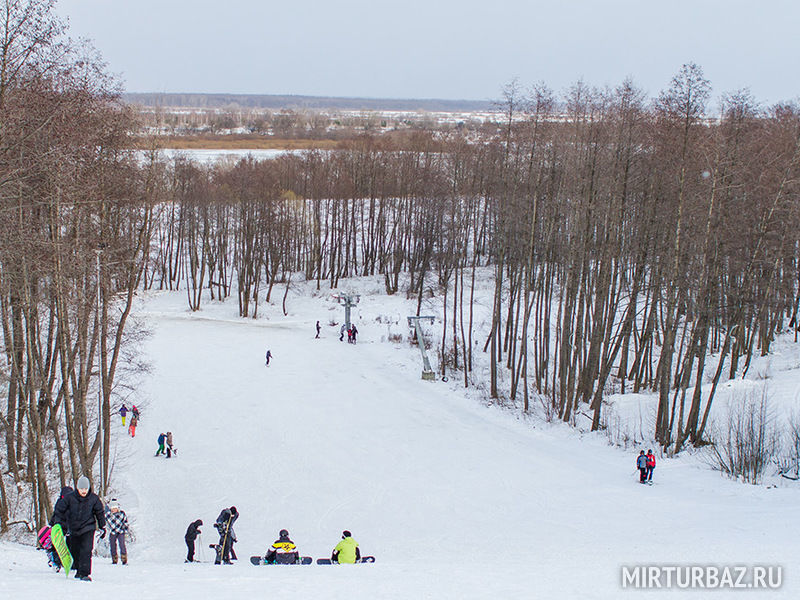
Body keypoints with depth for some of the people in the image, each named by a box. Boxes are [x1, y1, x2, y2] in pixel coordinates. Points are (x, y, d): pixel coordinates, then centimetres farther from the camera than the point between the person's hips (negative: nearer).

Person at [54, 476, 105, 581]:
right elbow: (62, 512, 4)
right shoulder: (70, 498, -7)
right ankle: (80, 569, 35)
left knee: (86, 550, -17)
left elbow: (100, 513, 8)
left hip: (88, 529, -2)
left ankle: (85, 573, -15)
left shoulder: (94, 498, -5)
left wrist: (102, 528, 12)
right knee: (74, 552, 12)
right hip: (73, 529, 2)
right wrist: (61, 525, 2)